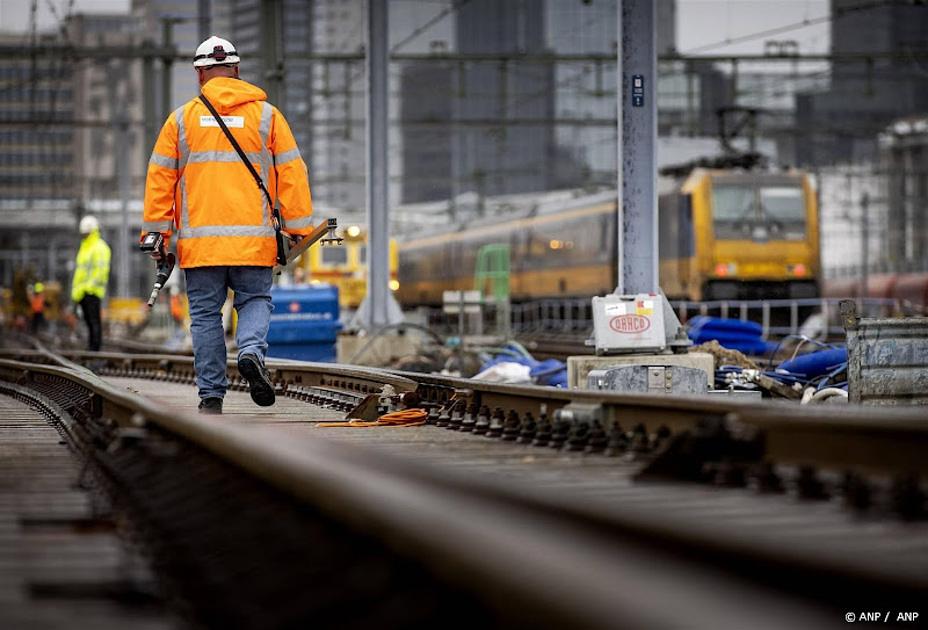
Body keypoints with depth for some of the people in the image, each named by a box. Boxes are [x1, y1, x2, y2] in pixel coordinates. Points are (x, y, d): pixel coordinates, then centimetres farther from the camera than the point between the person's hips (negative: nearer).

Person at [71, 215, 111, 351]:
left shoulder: (100, 248, -7)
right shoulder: (84, 247, 23)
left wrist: (89, 286, -20)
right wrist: (75, 289, 17)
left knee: (94, 320, -10)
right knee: (88, 320, 9)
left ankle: (95, 347, -12)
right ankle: (90, 346, 10)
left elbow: (102, 270, -16)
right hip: (82, 291, 9)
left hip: (93, 291, -9)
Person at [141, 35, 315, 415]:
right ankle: (251, 351, -17)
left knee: (205, 315, 7)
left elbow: (159, 178, 6)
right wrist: (297, 230, 7)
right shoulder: (266, 115, 6)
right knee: (255, 301, 12)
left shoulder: (182, 119, 7)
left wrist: (156, 234, 10)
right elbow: (292, 173, 3)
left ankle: (211, 395, 5)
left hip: (199, 240, 0)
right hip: (253, 241, 0)